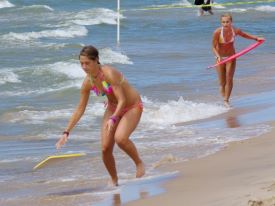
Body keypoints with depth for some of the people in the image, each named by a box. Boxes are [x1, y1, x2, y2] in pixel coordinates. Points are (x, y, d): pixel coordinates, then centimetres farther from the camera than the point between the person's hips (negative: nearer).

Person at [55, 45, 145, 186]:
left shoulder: (109, 74, -31)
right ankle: (114, 181, 17)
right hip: (113, 108, 6)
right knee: (105, 148, -6)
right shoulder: (88, 82, -11)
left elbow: (122, 100, -32)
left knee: (120, 138, -31)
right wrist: (66, 132, -3)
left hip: (132, 107, -6)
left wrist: (113, 119, -48)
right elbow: (80, 109, -1)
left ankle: (139, 163, -4)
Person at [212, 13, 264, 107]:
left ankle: (226, 100, 0)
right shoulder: (217, 32, -23)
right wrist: (218, 56, -36)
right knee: (222, 82, 3)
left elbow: (245, 35, 8)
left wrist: (256, 38, -2)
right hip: (220, 58, -1)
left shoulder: (235, 31, -14)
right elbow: (214, 47, -20)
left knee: (229, 79, -9)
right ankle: (223, 99, 20)